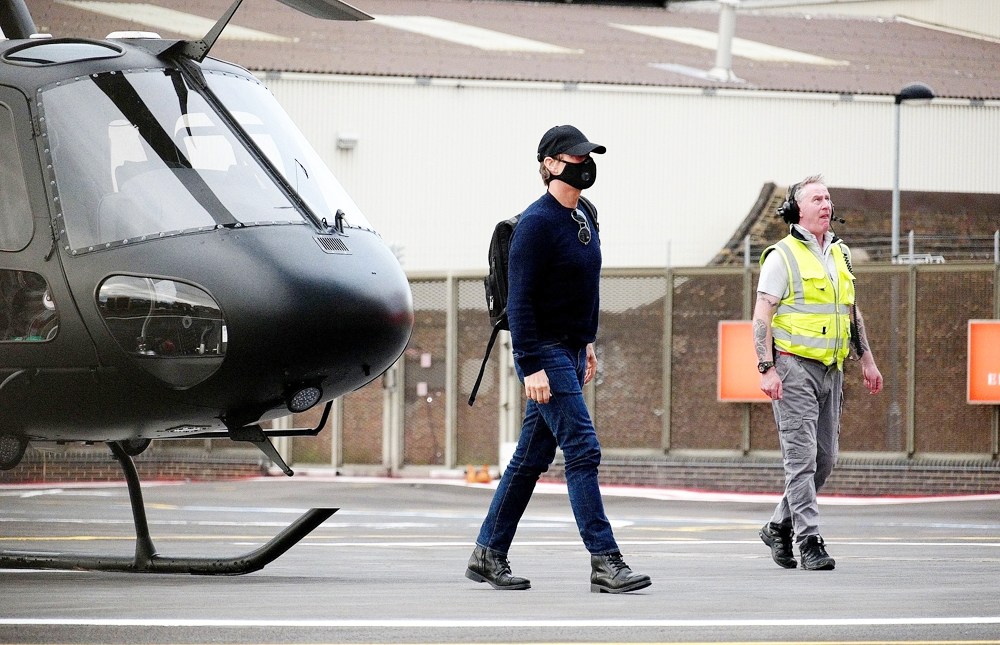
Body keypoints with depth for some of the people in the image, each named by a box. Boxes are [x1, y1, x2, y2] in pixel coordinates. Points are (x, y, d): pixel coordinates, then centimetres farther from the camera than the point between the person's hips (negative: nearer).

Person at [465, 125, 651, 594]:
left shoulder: (584, 216, 12)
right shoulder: (537, 222, -15)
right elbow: (520, 300, -17)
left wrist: (587, 344, 21)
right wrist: (531, 367, -21)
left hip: (571, 350, 9)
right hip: (544, 352, -9)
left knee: (533, 456, 11)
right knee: (583, 450, -12)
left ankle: (488, 554, 18)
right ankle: (604, 562, -12)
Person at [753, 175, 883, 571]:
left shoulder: (840, 253, 15)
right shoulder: (782, 256, -6)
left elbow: (852, 312, 24)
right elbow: (761, 317, -10)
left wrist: (866, 359, 19)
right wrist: (767, 369, -18)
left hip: (831, 370, 7)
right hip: (794, 367, -7)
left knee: (825, 458, 8)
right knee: (802, 456, -10)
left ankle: (779, 527, 22)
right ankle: (809, 541, -9)